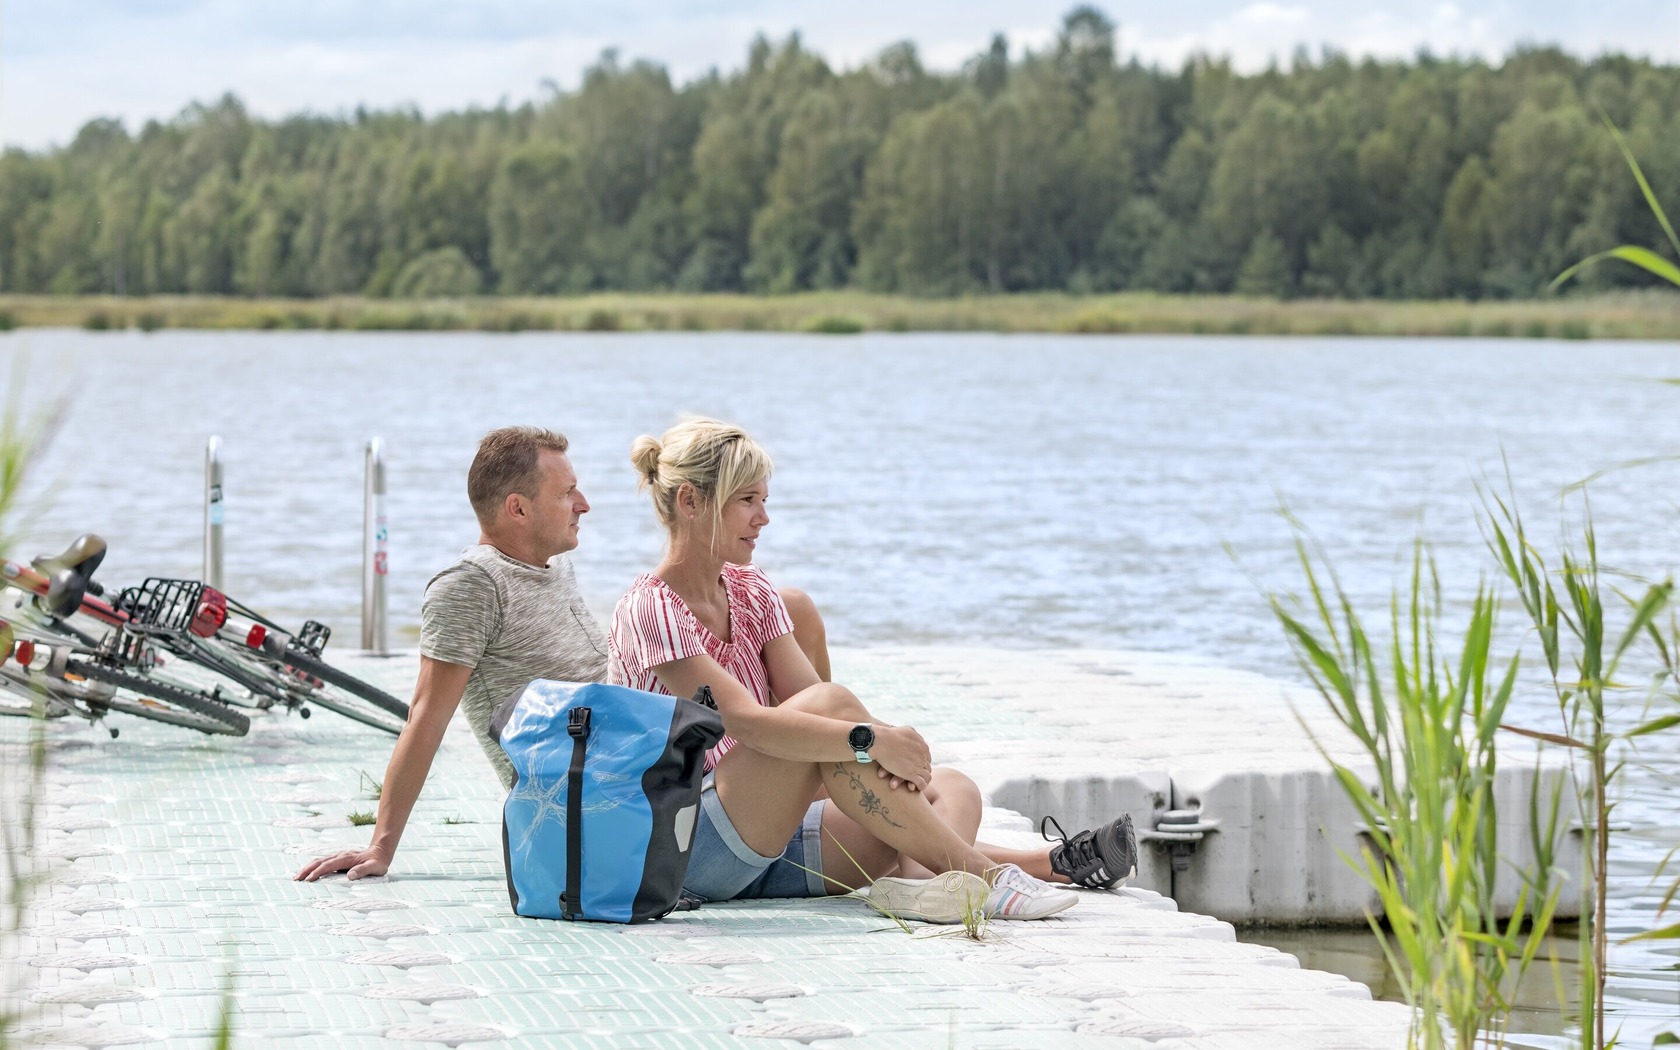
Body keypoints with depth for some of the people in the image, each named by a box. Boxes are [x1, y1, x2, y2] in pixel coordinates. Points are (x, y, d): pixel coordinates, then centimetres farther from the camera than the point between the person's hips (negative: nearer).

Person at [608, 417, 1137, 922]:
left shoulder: (750, 592, 14)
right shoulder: (650, 610, -11)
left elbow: (805, 698, 1)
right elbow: (743, 720, -24)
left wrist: (892, 741, -20)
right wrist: (871, 740, -33)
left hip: (769, 841, 8)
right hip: (691, 846, -8)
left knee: (951, 789, -6)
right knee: (829, 706, -28)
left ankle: (916, 880, -42)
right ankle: (985, 878, -29)